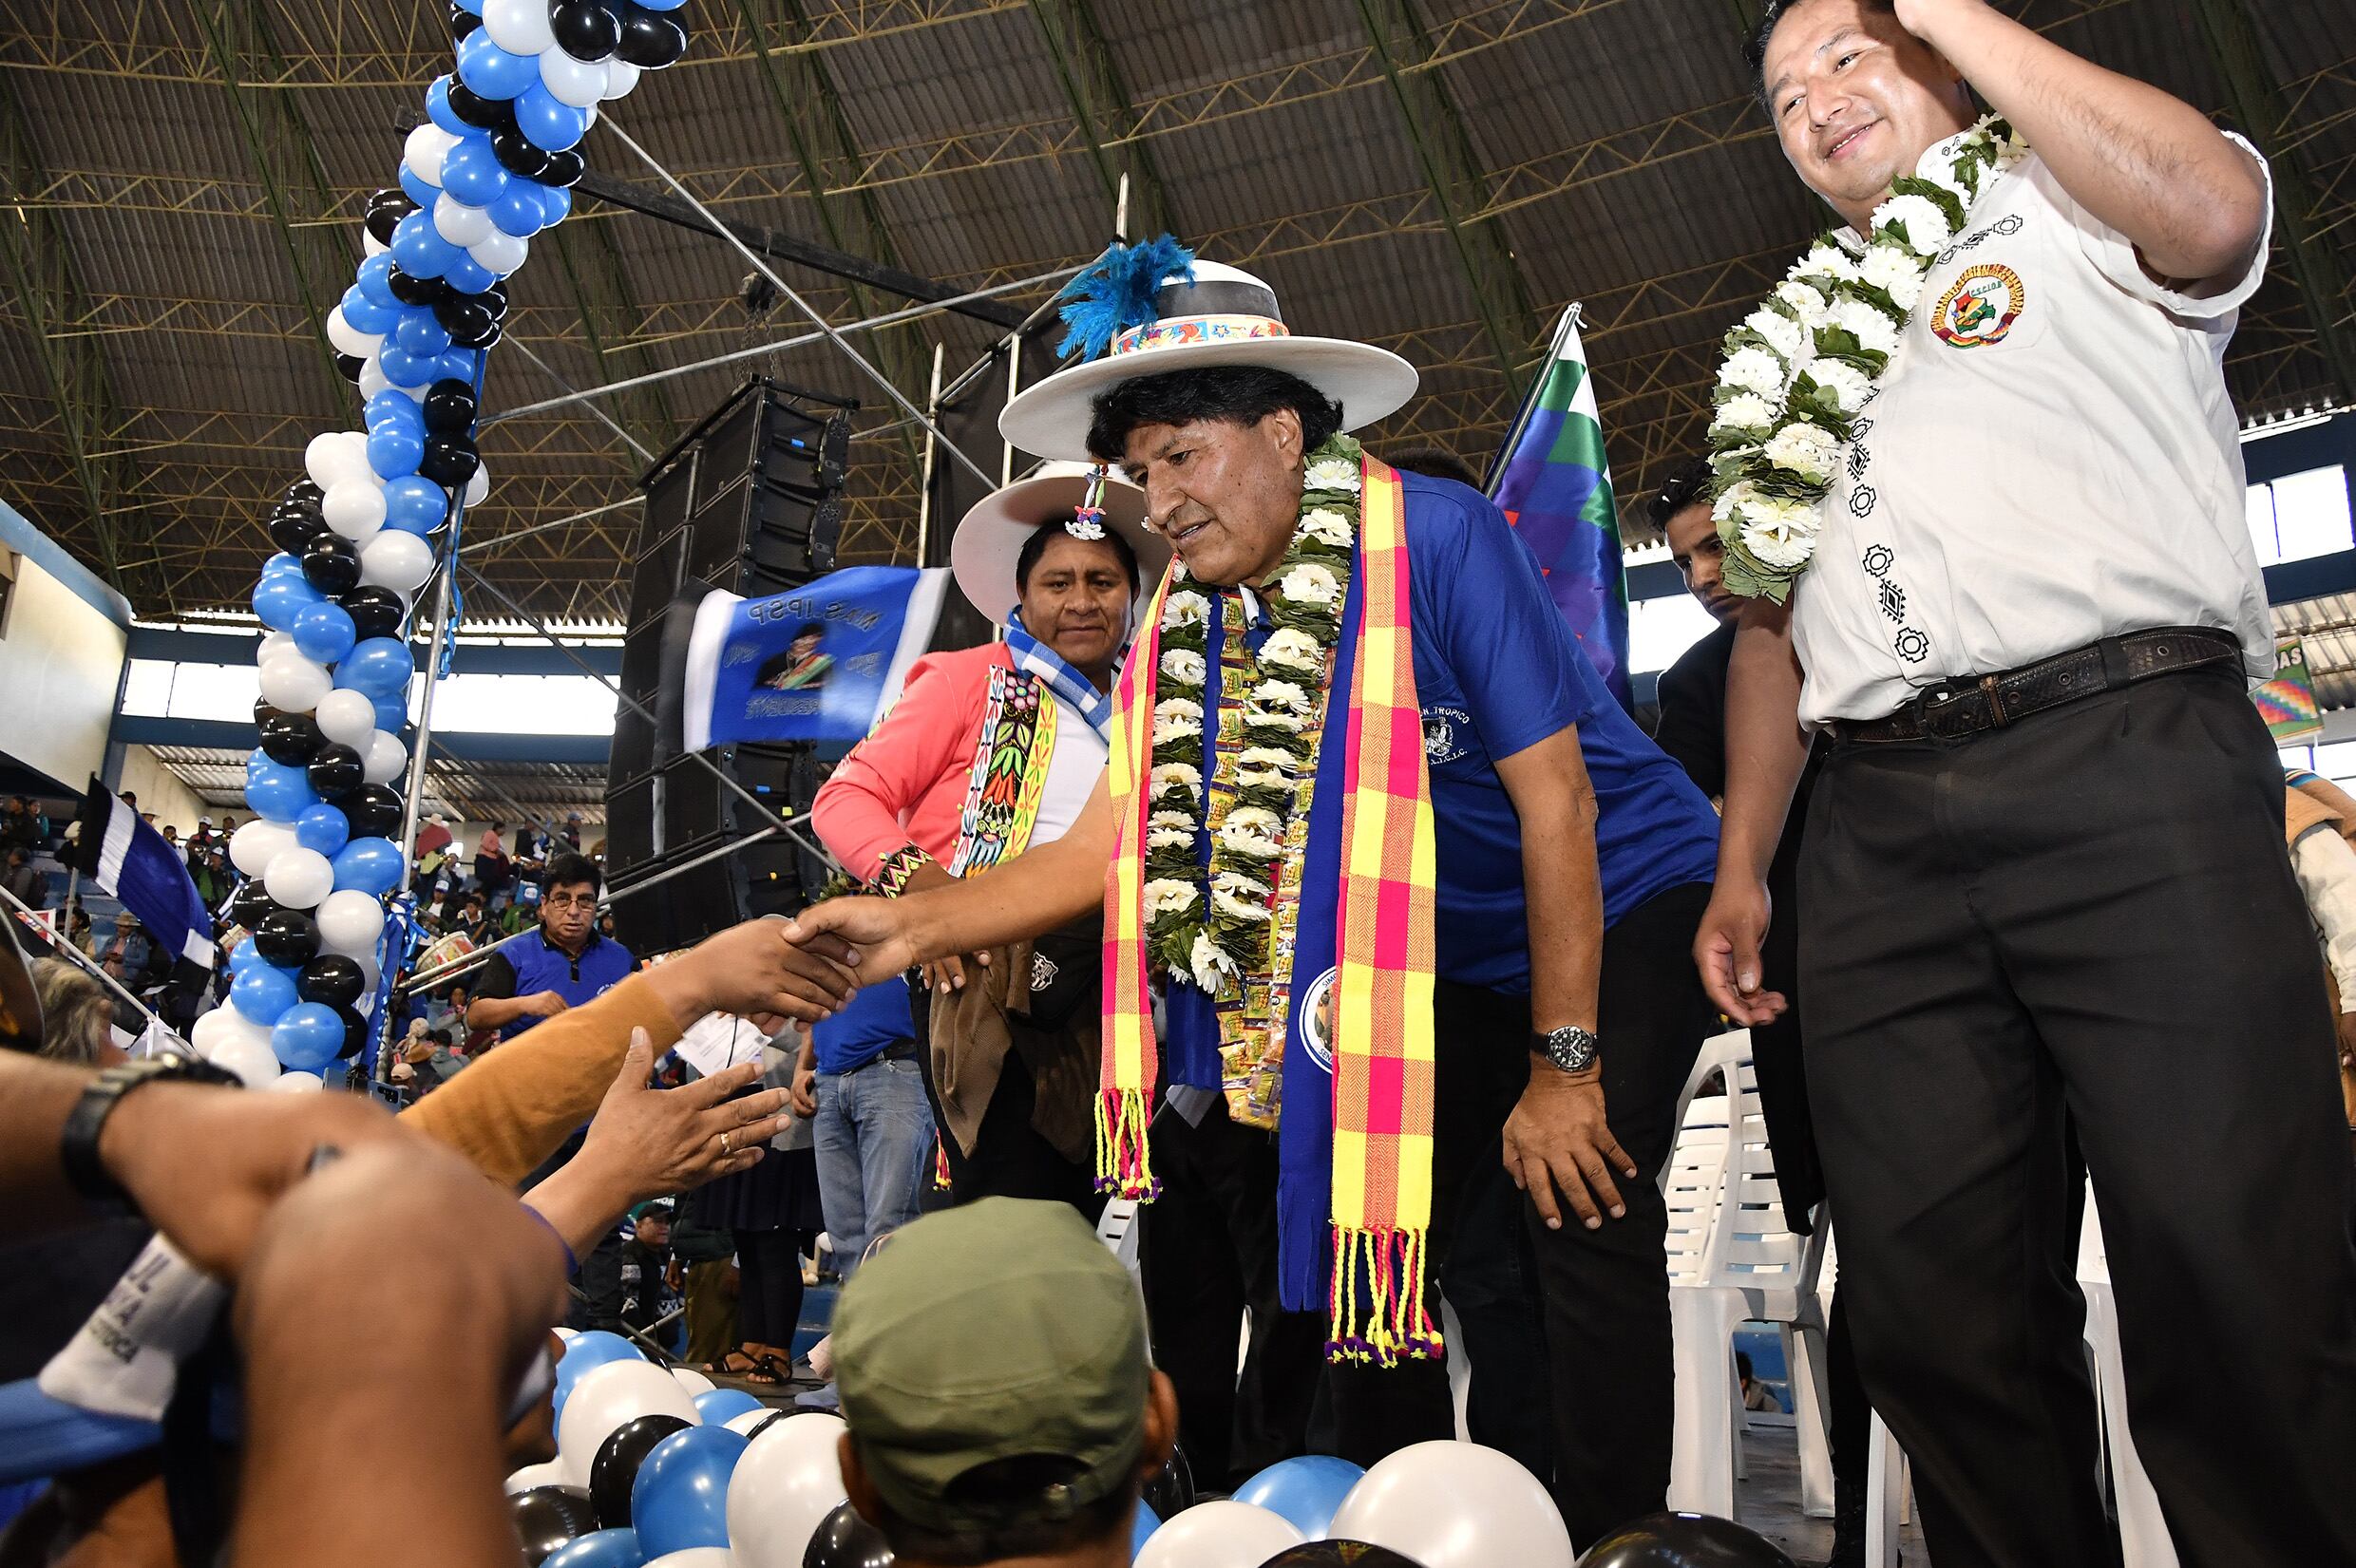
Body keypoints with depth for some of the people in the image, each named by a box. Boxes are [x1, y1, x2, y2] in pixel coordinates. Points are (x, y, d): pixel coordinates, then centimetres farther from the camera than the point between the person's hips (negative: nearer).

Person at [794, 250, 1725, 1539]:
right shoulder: (1192, 627, -5)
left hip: (1619, 906, -5)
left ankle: (1612, 1536, 1)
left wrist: (1561, 1069, -19)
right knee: (1373, 1226, 3)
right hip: (1452, 958, 6)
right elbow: (1116, 841, -10)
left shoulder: (1436, 537, -22)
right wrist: (914, 925, -23)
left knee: (1579, 1206, -19)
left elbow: (1553, 801, -22)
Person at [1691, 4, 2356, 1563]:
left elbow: (2213, 210, -11)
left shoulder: (2068, 209, 15)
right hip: (1878, 826, 5)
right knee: (1934, 1305, 2)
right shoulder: (1789, 343, 28)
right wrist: (1740, 871, 14)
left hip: (2128, 754, -4)